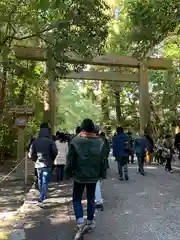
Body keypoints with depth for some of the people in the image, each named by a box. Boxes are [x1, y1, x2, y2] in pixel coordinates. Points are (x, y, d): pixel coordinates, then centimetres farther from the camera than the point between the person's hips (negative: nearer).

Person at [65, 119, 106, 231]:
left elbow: (70, 160, -11)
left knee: (77, 198, 13)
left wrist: (68, 173, 3)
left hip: (79, 176, -3)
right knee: (91, 198, 17)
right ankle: (90, 222, 26)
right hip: (94, 176, 3)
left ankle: (80, 220, -2)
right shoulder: (100, 142, -5)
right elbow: (103, 161, 1)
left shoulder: (75, 141, -15)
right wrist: (102, 174, 11)